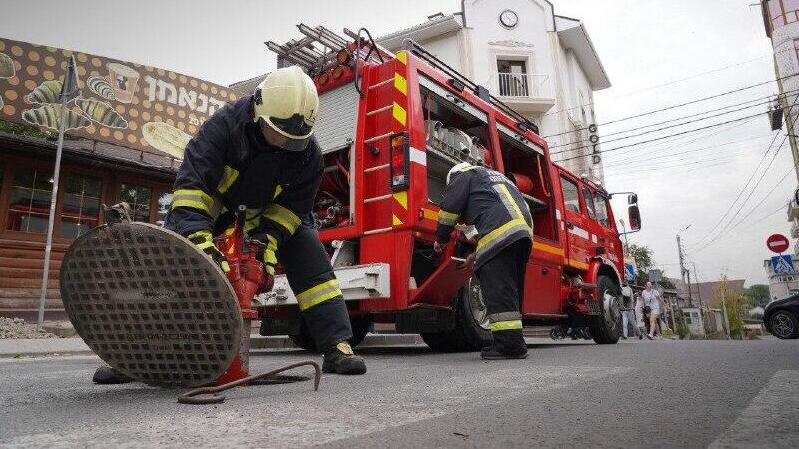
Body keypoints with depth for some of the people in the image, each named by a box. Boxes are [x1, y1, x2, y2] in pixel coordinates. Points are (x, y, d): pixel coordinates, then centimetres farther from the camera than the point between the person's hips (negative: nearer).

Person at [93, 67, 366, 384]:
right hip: (212, 208, -1)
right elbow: (192, 182, -39)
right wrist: (199, 238, -50)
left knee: (309, 258, -16)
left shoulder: (308, 153, -24)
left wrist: (268, 241, -32)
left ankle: (337, 346, -14)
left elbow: (293, 205, -17)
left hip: (272, 214, 1)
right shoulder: (225, 125, -32)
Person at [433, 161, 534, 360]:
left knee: (497, 288, -11)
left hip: (500, 229, -9)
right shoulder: (494, 176, 40)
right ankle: (514, 342, 12)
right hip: (523, 230, 9)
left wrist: (441, 239, 18)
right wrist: (477, 255, 38)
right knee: (510, 289, 11)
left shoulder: (463, 175, 17)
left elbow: (450, 207, 4)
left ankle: (509, 344, -14)